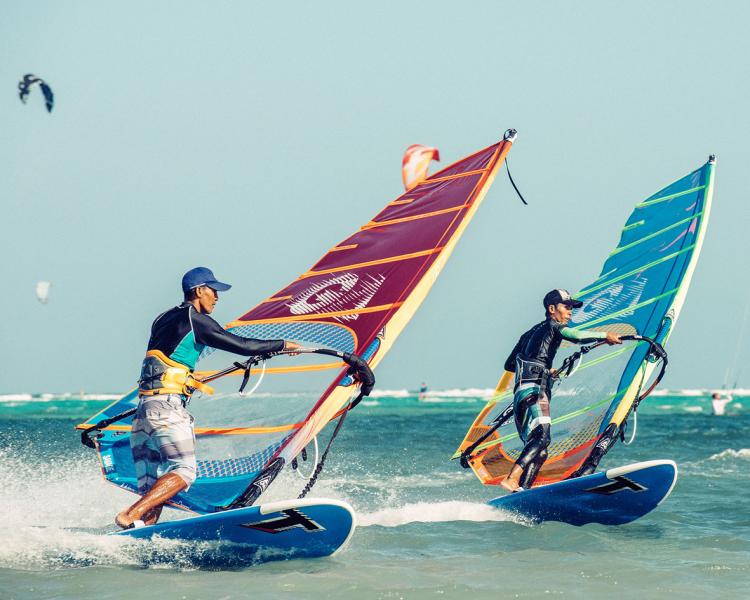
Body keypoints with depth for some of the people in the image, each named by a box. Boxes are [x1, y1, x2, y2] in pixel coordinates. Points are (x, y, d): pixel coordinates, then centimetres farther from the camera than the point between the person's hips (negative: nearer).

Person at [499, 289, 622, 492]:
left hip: (521, 394, 10)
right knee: (541, 436, -27)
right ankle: (511, 479, -42)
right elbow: (576, 336, -16)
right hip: (533, 391, -10)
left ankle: (520, 492, -12)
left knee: (539, 452, 2)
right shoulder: (552, 326, 4)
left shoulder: (530, 333, 29)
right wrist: (605, 335, -3)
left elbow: (509, 365, 36)